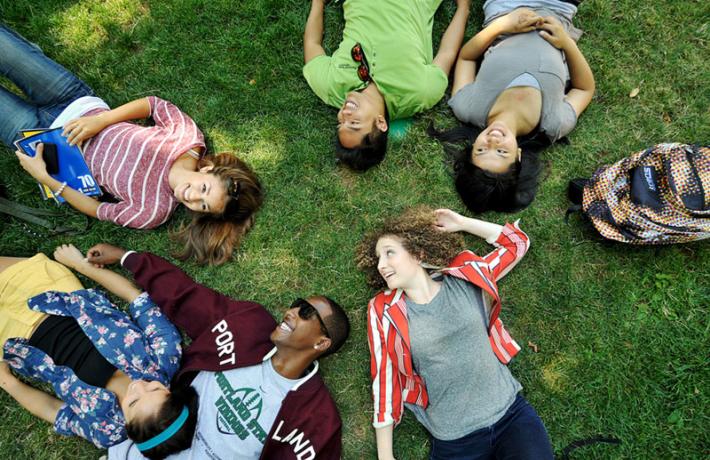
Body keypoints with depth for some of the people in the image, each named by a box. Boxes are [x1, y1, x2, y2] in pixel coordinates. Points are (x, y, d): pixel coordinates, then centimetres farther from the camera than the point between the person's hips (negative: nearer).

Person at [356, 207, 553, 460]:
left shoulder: (465, 279, -3)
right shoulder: (384, 311, -6)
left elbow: (517, 242, 8)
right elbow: (384, 382, -2)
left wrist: (462, 223, 1)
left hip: (511, 412, 2)